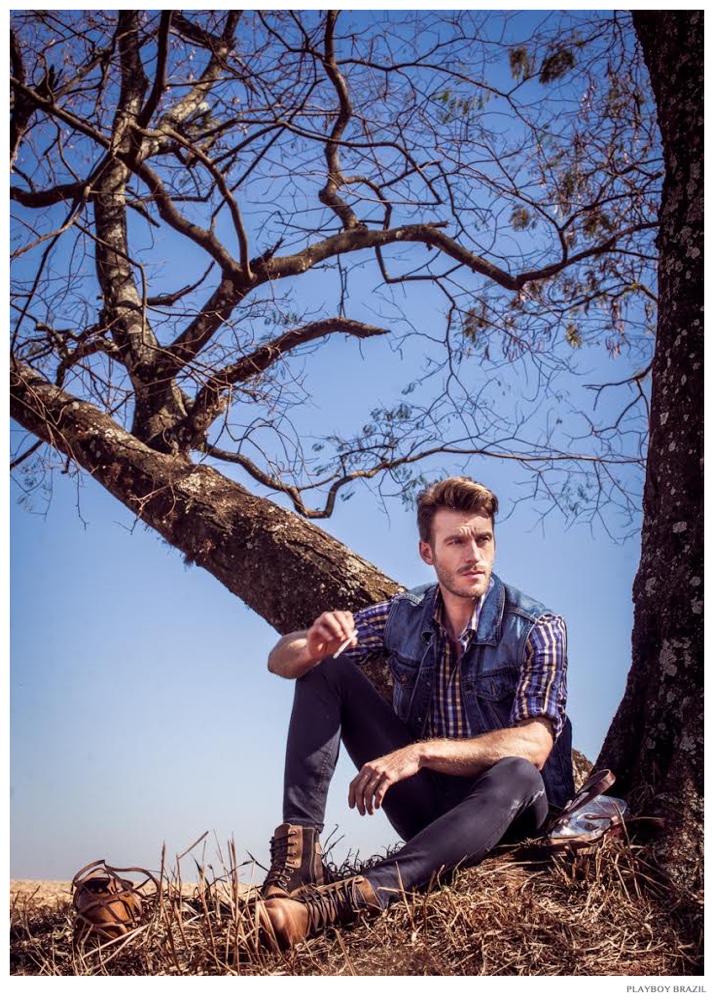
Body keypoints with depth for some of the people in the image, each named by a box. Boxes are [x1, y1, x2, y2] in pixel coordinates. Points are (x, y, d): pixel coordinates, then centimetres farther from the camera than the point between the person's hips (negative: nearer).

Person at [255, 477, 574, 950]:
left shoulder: (537, 630, -14)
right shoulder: (403, 617, -2)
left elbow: (533, 745, -26)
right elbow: (281, 660, -1)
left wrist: (422, 751, -36)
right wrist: (312, 646, -28)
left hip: (503, 806, -4)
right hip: (424, 799, 4)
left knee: (517, 775, -41)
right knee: (325, 671, -9)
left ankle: (341, 901, -58)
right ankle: (298, 851, -26)